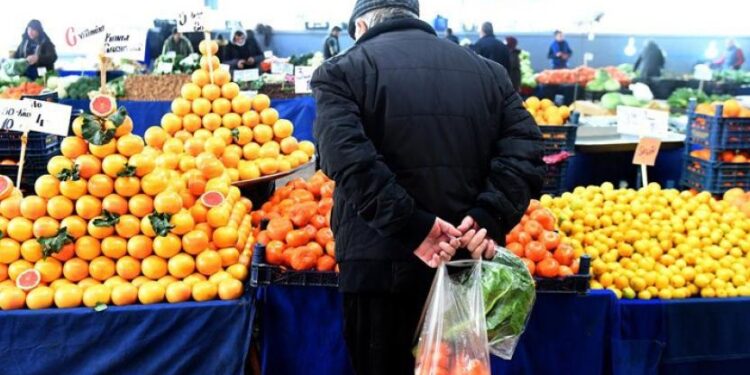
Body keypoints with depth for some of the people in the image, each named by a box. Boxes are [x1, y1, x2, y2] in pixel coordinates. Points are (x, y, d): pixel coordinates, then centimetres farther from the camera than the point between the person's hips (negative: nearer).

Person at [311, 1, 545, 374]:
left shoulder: (342, 70, 2)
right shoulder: (487, 70, 14)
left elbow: (348, 158, -17)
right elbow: (524, 148, 0)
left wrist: (411, 227, -19)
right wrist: (489, 218, -10)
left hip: (380, 263, -3)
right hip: (467, 262, 4)